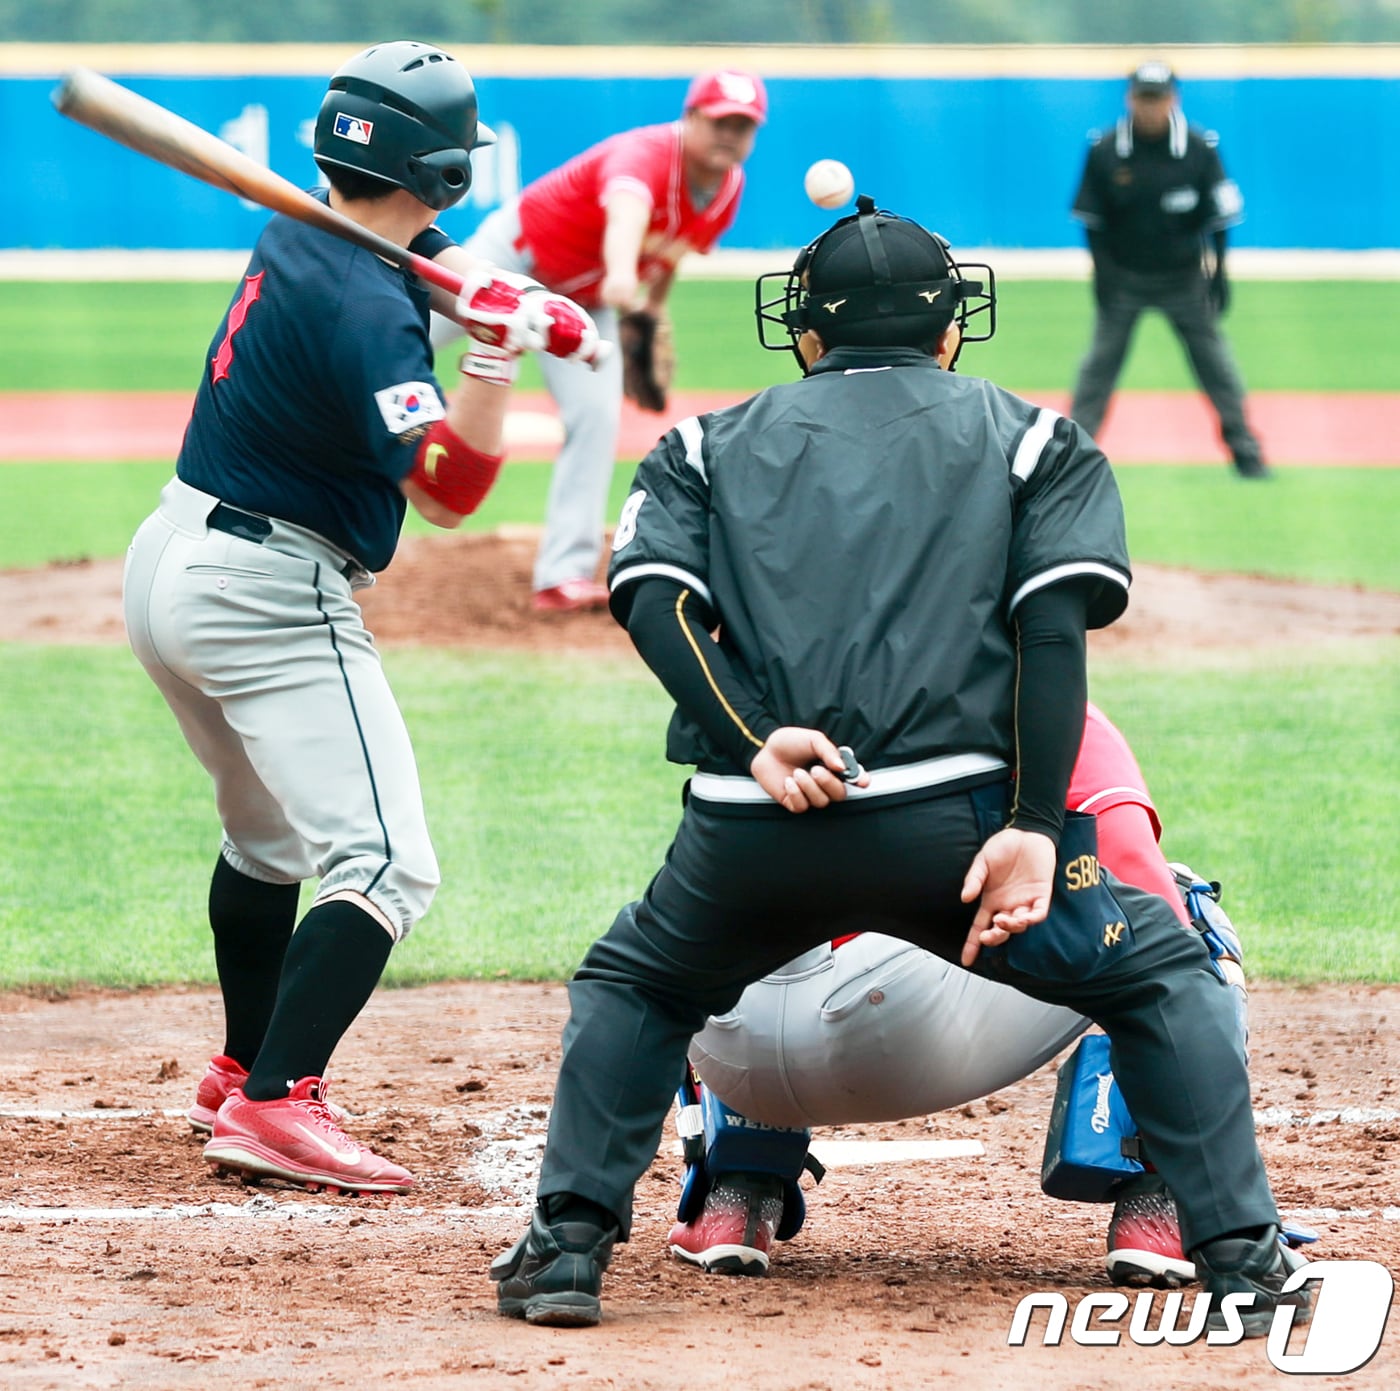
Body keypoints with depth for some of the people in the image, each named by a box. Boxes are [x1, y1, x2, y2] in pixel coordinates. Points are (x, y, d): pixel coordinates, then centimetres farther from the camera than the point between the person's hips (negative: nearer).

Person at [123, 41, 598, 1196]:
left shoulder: (298, 239, 5)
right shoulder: (365, 309, -20)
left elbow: (439, 269, 16)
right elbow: (448, 489, -25)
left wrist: (535, 307, -4)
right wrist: (498, 351, -34)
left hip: (168, 567, 10)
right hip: (271, 603, -10)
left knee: (268, 838, 29)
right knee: (385, 867, -16)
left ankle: (244, 1074, 39)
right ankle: (271, 1106, -29)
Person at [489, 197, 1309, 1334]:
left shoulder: (710, 444, 24)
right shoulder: (1032, 439, 19)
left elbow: (654, 598, 4)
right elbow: (1054, 625, 2)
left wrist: (753, 742, -8)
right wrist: (1033, 827, -5)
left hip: (751, 832, 2)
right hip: (952, 814, -2)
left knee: (631, 987, 30)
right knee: (1164, 978, 16)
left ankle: (569, 1248, 16)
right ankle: (1242, 1260, 4)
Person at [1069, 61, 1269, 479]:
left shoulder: (1199, 149, -10)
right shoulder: (1105, 151, -9)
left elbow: (1219, 214, -4)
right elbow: (1091, 218, -3)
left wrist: (1218, 271, -8)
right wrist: (1103, 271, -10)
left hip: (1184, 276, 0)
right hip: (1123, 276, 0)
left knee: (1213, 357, 1)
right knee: (1101, 361, -2)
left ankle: (1243, 447, 9)